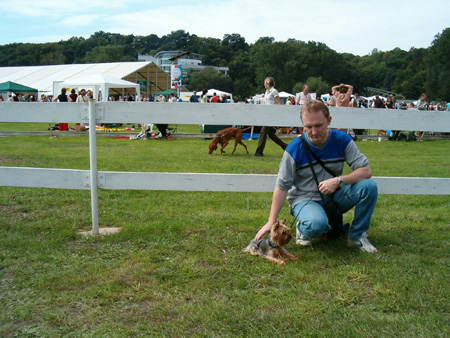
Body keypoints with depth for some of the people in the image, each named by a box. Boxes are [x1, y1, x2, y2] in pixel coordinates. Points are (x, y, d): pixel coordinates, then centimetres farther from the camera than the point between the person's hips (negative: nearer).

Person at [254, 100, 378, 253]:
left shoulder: (341, 140, -7)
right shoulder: (294, 148, -14)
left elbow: (366, 171, -9)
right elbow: (282, 186, -10)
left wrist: (339, 181, -26)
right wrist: (271, 222, -12)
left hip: (334, 196, 4)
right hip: (304, 198, -4)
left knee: (369, 186, -21)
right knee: (317, 224, -38)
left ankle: (357, 236, -1)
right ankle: (303, 229, 2)